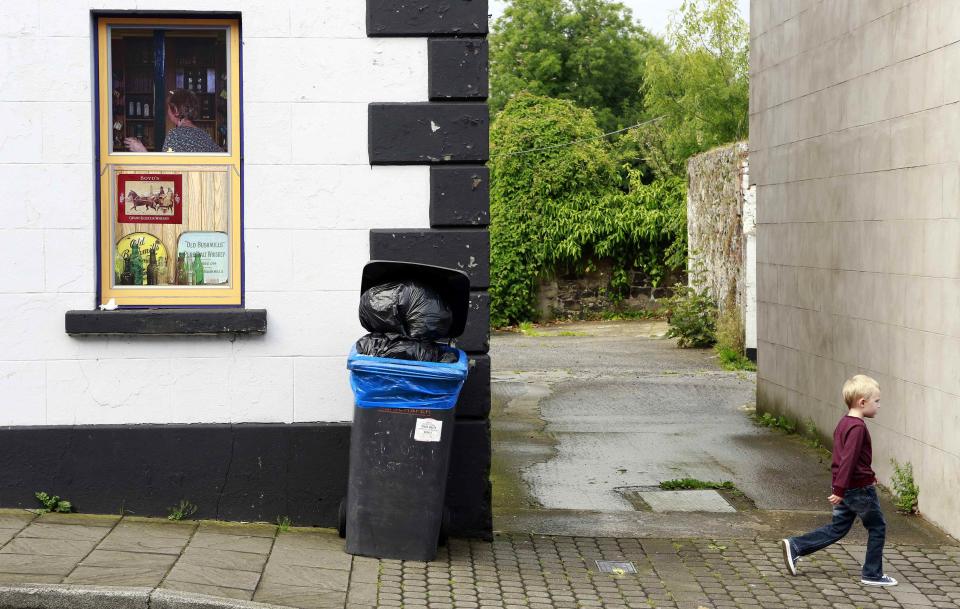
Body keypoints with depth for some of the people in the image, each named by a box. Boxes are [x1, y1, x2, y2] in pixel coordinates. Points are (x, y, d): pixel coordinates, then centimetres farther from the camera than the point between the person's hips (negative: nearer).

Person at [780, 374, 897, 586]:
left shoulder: (844, 423, 10)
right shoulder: (858, 427, -21)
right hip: (860, 488, -9)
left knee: (838, 528, 15)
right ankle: (872, 575, 13)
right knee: (877, 527, 7)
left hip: (846, 488, 9)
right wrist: (840, 490, -26)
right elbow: (849, 459, -25)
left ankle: (795, 546, 7)